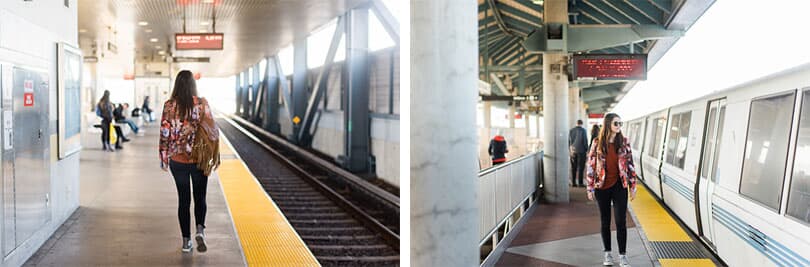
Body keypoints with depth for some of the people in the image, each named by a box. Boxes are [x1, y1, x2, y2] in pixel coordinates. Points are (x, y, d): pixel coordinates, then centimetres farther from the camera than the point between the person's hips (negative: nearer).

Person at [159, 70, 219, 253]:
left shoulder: (169, 106, -5)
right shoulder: (201, 103, -9)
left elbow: (164, 134, -2)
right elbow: (212, 129, -11)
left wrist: (164, 159, 6)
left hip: (177, 160, 1)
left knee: (183, 199, 11)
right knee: (200, 197, 15)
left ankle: (186, 240, 13)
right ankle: (200, 229, -7)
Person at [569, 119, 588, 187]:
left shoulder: (571, 130, 5)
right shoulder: (583, 130, -8)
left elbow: (569, 140, 8)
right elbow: (585, 140, -7)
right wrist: (586, 149, 3)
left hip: (573, 151, 4)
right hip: (581, 151, -4)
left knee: (573, 167, 8)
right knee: (581, 167, -1)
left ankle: (573, 182, 8)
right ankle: (580, 183, -3)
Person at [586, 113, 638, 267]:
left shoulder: (624, 142, -1)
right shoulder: (598, 143, -4)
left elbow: (630, 165, 3)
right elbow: (591, 165, -2)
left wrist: (632, 186, 1)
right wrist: (590, 188, -3)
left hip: (619, 187, 0)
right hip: (602, 188, 0)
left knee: (621, 221, -1)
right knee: (605, 221, 10)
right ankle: (607, 254, 22)